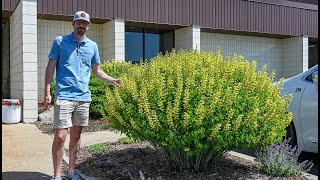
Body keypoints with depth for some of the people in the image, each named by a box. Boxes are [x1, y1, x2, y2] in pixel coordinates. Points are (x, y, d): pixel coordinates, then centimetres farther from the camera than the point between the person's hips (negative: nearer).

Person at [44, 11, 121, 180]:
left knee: (76, 136, 11)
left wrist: (113, 80, 7)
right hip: (64, 96, -4)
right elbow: (50, 67, 1)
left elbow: (96, 71, 20)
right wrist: (47, 92, -7)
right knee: (60, 136, -8)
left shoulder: (92, 46, 11)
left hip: (83, 98, 4)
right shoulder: (60, 41, 2)